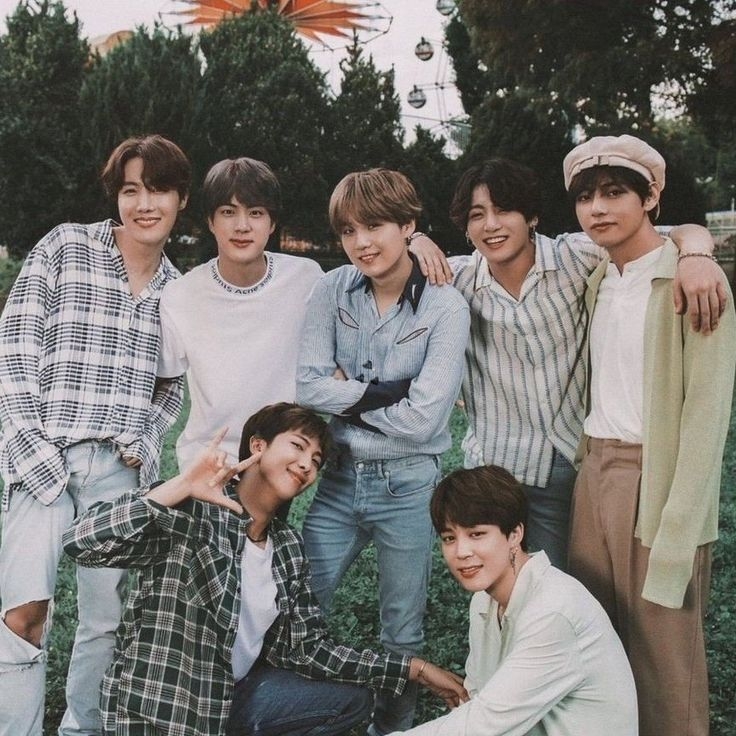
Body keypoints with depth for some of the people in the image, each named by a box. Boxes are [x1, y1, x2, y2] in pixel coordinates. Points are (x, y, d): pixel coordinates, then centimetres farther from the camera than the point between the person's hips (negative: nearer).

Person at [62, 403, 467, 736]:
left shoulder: (287, 546, 3)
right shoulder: (191, 515, -19)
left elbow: (308, 649, 3)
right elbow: (81, 542, -32)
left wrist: (415, 669, 1)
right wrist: (181, 485, -40)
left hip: (232, 696, 8)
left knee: (352, 699, 10)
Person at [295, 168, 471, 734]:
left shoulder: (446, 308, -12)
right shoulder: (333, 291, -1)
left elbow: (422, 419, -18)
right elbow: (306, 386, -9)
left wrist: (347, 394, -10)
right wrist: (383, 394, -16)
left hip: (408, 486, -3)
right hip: (339, 477, 3)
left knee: (402, 632, 14)